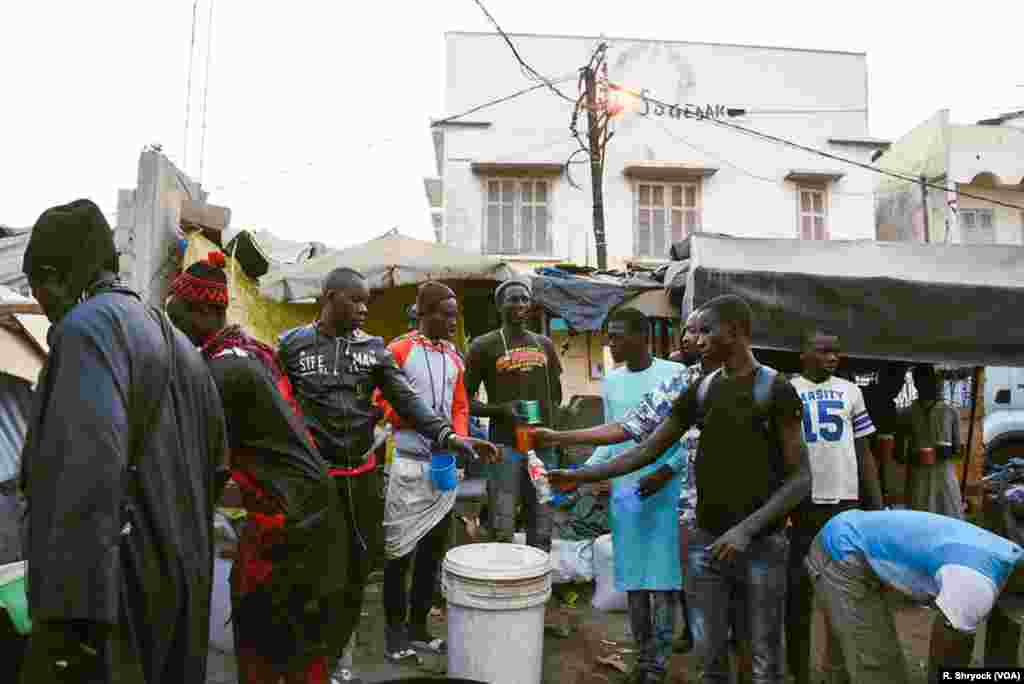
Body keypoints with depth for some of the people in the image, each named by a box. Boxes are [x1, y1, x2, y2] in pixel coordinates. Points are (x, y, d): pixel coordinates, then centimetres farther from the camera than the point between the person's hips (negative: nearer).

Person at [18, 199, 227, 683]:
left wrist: (73, 609, -27)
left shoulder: (87, 326, -12)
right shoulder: (178, 340, 16)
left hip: (113, 588, -9)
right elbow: (216, 462, 21)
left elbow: (90, 472, -25)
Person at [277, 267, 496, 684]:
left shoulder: (374, 349, 5)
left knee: (358, 572, 12)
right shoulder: (292, 346, -1)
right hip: (315, 477, -4)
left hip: (363, 475, 4)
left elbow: (406, 400, -3)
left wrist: (448, 436, -15)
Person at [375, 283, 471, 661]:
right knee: (400, 549, 3)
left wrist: (458, 440, -3)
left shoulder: (455, 357, 10)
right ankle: (394, 629, 17)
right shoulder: (399, 350, -7)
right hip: (410, 463, -6)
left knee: (433, 548, 12)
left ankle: (418, 625, 25)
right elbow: (382, 401, -10)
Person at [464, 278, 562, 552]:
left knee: (541, 532, 11)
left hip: (543, 445, 5)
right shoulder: (484, 345, -3)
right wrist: (501, 409, -14)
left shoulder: (544, 344, 12)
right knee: (502, 532, -4)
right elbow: (465, 399, 0)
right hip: (505, 445, -4)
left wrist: (547, 418, 9)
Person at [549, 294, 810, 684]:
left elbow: (800, 477, -8)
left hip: (761, 544, -4)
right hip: (706, 541, 4)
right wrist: (582, 476, 5)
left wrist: (748, 528, -20)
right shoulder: (699, 392, 7)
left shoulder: (776, 389, -6)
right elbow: (646, 451, 10)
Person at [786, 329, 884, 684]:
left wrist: (876, 502, 7)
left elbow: (863, 451, 12)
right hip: (801, 501, -3)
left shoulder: (850, 391, 9)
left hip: (847, 500, 3)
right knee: (799, 589, 7)